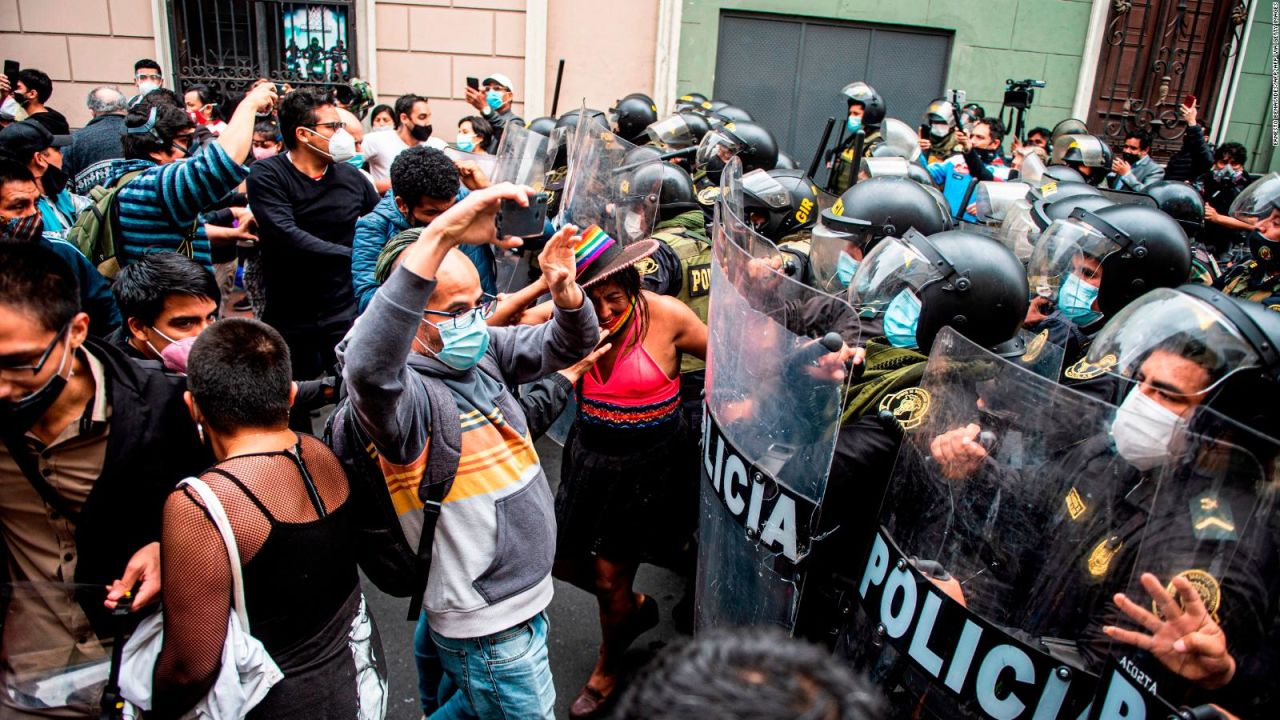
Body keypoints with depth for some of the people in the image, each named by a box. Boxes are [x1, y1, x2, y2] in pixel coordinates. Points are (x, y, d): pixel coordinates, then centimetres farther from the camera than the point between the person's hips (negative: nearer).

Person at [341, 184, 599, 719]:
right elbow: (367, 367, -48)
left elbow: (569, 345, 4)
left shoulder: (485, 350, 1)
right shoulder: (407, 389, -25)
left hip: (520, 596, 8)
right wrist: (443, 234, -54)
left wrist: (566, 292, -20)